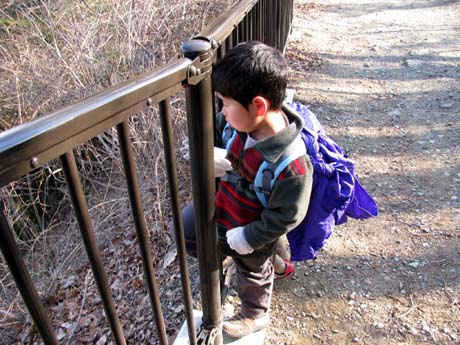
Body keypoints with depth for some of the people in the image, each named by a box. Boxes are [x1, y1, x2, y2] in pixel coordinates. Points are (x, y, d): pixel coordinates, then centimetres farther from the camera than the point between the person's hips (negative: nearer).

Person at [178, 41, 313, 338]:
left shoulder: (291, 166, -40)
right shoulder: (239, 121, -22)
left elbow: (285, 216, -27)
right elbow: (214, 130, -1)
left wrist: (248, 238, -18)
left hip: (253, 227, -6)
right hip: (222, 202, 6)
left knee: (253, 271, 23)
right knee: (186, 225, 24)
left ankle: (255, 315, 58)